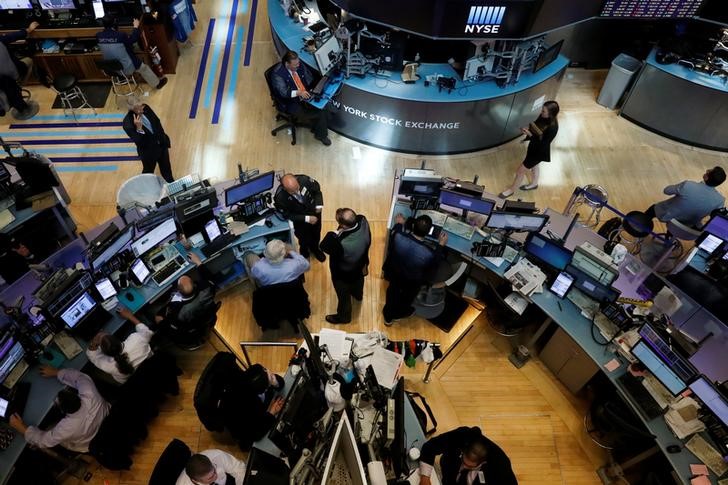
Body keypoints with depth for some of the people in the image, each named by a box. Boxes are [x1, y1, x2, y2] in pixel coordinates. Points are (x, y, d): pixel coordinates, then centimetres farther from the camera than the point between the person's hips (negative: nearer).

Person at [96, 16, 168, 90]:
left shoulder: (98, 36, -11)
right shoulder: (120, 35, -26)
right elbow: (133, 39, -9)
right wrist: (136, 27, 5)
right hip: (126, 69, -6)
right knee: (144, 68, 20)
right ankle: (157, 84, 36)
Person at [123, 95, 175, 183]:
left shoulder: (145, 108, -14)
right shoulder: (127, 123, -30)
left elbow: (157, 122, 3)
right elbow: (138, 141, -31)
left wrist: (164, 139, 10)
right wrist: (139, 128, -45)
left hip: (161, 144, 5)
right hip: (148, 152, -5)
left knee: (166, 168, 25)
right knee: (148, 172, 22)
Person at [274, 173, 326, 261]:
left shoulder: (304, 179, -32)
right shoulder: (280, 197, -37)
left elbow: (317, 188, -10)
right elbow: (287, 215, -22)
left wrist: (319, 204, -20)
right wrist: (307, 219, -27)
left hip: (314, 212, 3)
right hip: (300, 221, -3)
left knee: (316, 234, 29)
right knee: (304, 240, 21)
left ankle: (315, 248, 63)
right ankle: (304, 252, 59)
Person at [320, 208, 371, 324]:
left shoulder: (341, 244, -50)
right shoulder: (363, 221, -31)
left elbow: (323, 246, -33)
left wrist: (336, 232, -36)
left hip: (343, 275, -6)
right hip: (360, 266, 6)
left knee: (344, 296, 25)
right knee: (358, 282, 40)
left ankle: (343, 317, 54)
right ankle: (358, 295, 73)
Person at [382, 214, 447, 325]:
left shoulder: (397, 236, -33)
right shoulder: (428, 254, -39)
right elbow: (434, 263, -14)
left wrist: (399, 224, 11)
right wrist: (441, 245, -6)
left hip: (393, 274, 2)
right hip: (412, 283, -2)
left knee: (393, 292, 34)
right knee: (407, 297, 33)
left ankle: (388, 317, 59)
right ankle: (399, 314, 64)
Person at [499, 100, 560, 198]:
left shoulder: (552, 128, -36)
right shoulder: (543, 117, -14)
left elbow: (542, 144, -31)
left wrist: (529, 134, -36)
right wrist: (528, 129, -16)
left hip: (539, 152, -8)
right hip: (533, 146, 8)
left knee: (520, 170, 7)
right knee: (533, 165, 32)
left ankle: (511, 190, 30)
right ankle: (534, 184, 59)